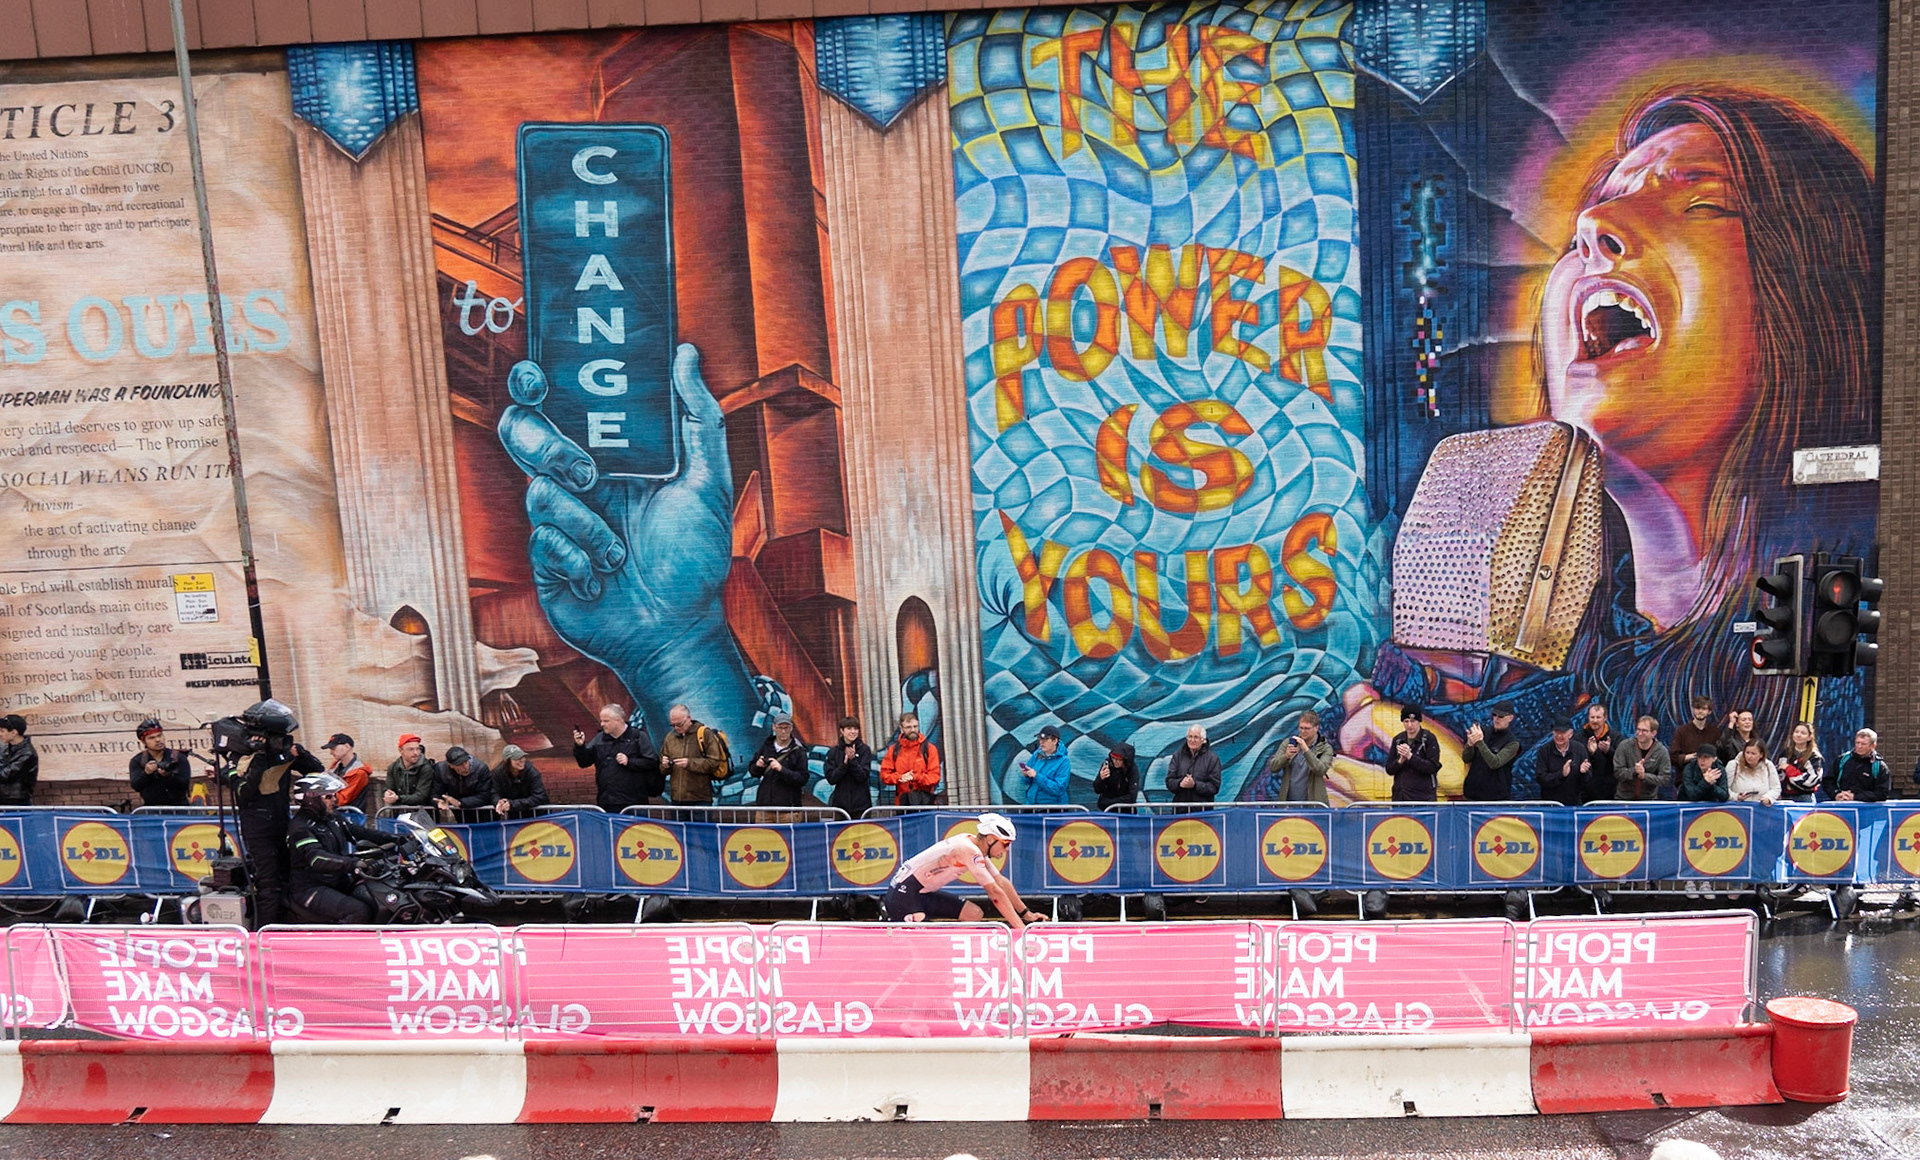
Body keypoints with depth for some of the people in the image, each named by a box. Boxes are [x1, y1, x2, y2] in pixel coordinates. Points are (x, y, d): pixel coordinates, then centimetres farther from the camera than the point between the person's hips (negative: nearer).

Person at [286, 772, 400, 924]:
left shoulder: (332, 819, 12)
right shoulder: (300, 827, -16)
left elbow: (359, 833, 14)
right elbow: (317, 858, -30)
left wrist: (394, 839, 0)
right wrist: (354, 863, -44)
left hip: (340, 882, 9)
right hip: (311, 889, -9)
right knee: (360, 912, -27)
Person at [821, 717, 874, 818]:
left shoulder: (865, 749, 0)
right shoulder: (833, 752, 5)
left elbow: (863, 776, -6)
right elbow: (831, 779, -2)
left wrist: (853, 760, -19)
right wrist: (844, 763, -14)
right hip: (840, 804, 1)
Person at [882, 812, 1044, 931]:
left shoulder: (976, 846, 5)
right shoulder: (970, 851, -23)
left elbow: (1002, 882, 9)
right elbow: (996, 893, -24)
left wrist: (1027, 914, 7)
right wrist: (1021, 928, -21)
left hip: (924, 893, 10)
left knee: (975, 914, 1)